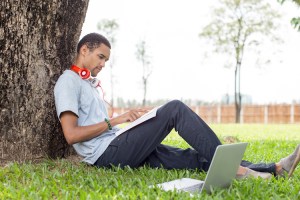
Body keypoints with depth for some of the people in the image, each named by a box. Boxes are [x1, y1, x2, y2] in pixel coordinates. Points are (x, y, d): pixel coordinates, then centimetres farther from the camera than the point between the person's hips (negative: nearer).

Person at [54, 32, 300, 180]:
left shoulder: (89, 83, 26)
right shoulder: (69, 81, -4)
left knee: (195, 157, -5)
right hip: (108, 153, -9)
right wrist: (114, 121, -13)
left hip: (120, 150, 9)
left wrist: (127, 117, 10)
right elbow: (71, 134, -16)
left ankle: (273, 168, -11)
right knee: (175, 109, -19)